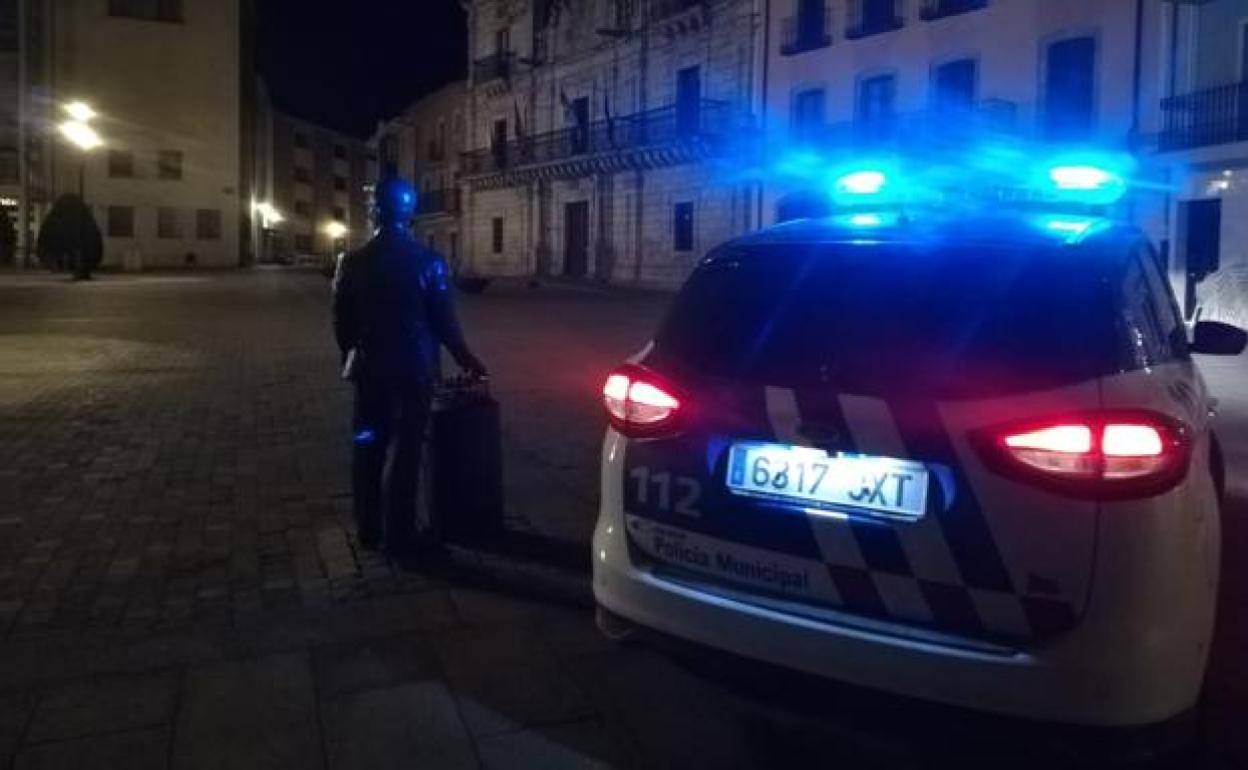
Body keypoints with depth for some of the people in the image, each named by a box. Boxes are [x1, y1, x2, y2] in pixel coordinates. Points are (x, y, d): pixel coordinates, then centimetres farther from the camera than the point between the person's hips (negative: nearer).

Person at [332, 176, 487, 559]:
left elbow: (342, 321, 5)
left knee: (368, 447, 13)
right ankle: (397, 537, 5)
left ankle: (368, 529, 23)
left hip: (369, 368, 4)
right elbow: (444, 320, -7)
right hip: (412, 369, -4)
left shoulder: (353, 261, 0)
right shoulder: (427, 261, -10)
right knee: (403, 450, 0)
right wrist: (466, 360, 7)